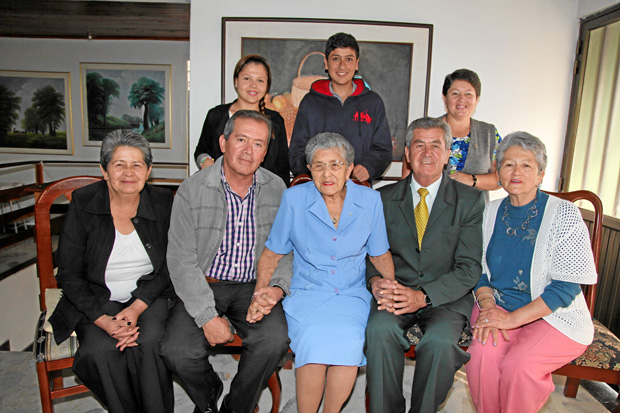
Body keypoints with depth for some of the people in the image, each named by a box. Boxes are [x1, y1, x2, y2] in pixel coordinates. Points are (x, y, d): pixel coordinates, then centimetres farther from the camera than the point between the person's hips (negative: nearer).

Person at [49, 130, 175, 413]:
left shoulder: (163, 203, -3)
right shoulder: (82, 204, -6)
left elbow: (169, 267, 0)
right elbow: (69, 274, -4)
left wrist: (136, 308, -14)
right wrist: (103, 320, -17)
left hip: (149, 294, 0)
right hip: (97, 298, 0)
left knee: (148, 343, -28)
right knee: (100, 351, -27)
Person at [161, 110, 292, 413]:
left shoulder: (276, 189, 0)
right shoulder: (192, 190, -9)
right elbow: (181, 259, -10)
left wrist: (277, 285, -13)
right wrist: (207, 317, -16)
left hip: (254, 287, 1)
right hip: (203, 287, -1)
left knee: (275, 339, -25)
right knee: (177, 351, -21)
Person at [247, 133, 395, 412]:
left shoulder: (370, 200, 2)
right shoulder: (293, 199, -2)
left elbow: (379, 254, 14)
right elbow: (272, 253, 5)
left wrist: (392, 284, -2)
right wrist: (261, 292, -9)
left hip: (352, 294, 1)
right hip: (307, 292, -1)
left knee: (348, 339, -28)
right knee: (313, 339, -29)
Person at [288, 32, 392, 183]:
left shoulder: (373, 102, 13)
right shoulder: (310, 102, 11)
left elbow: (383, 149, 12)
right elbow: (297, 151, 8)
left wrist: (368, 167, -10)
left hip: (360, 188, 1)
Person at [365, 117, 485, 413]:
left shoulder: (469, 200, 2)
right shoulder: (385, 198, 8)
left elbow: (469, 268, -5)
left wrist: (423, 296, -19)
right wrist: (376, 281, -17)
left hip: (446, 297, -1)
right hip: (397, 291, 1)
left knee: (440, 341, -30)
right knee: (379, 329, -29)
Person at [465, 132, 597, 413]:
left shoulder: (564, 214, -9)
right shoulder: (491, 212, 4)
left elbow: (566, 287, -13)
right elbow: (479, 271, 7)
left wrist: (512, 318, -19)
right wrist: (488, 306, -12)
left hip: (554, 316, -3)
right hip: (499, 306, 3)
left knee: (517, 365, -27)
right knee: (482, 353, -24)